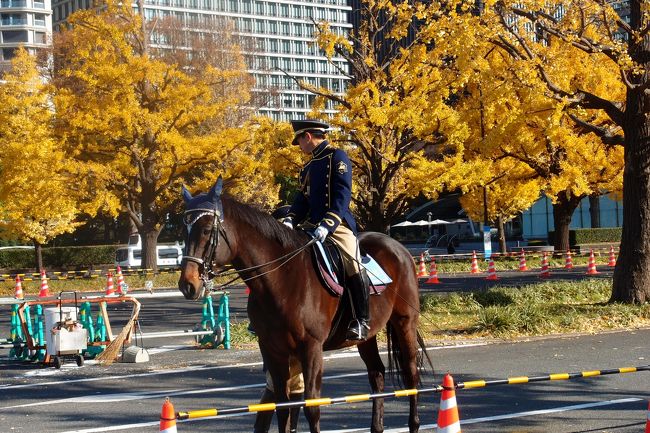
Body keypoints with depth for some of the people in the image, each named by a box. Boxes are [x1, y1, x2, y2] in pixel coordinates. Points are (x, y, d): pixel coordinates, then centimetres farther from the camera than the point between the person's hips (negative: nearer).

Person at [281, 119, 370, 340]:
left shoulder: (337, 157, -3)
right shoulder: (308, 168, 21)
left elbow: (342, 195, -13)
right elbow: (302, 199, 14)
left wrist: (327, 224, -25)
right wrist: (290, 220, -6)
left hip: (338, 224, -8)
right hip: (311, 226, 8)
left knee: (352, 264, -25)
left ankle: (361, 321, -18)